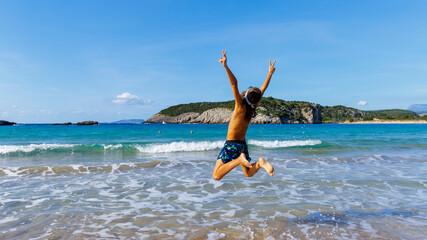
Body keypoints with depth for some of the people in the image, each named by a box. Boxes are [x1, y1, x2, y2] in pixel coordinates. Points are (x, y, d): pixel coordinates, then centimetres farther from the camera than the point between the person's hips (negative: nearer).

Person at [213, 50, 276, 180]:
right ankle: (260, 163, -6)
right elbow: (263, 89, 11)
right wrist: (270, 73, 20)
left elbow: (234, 83, -30)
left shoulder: (241, 105, -17)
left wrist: (225, 66, -37)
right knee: (248, 173, 24)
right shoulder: (253, 107, -1)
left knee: (216, 176, -9)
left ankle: (239, 160, -22)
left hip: (231, 145, -7)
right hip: (242, 144, 7)